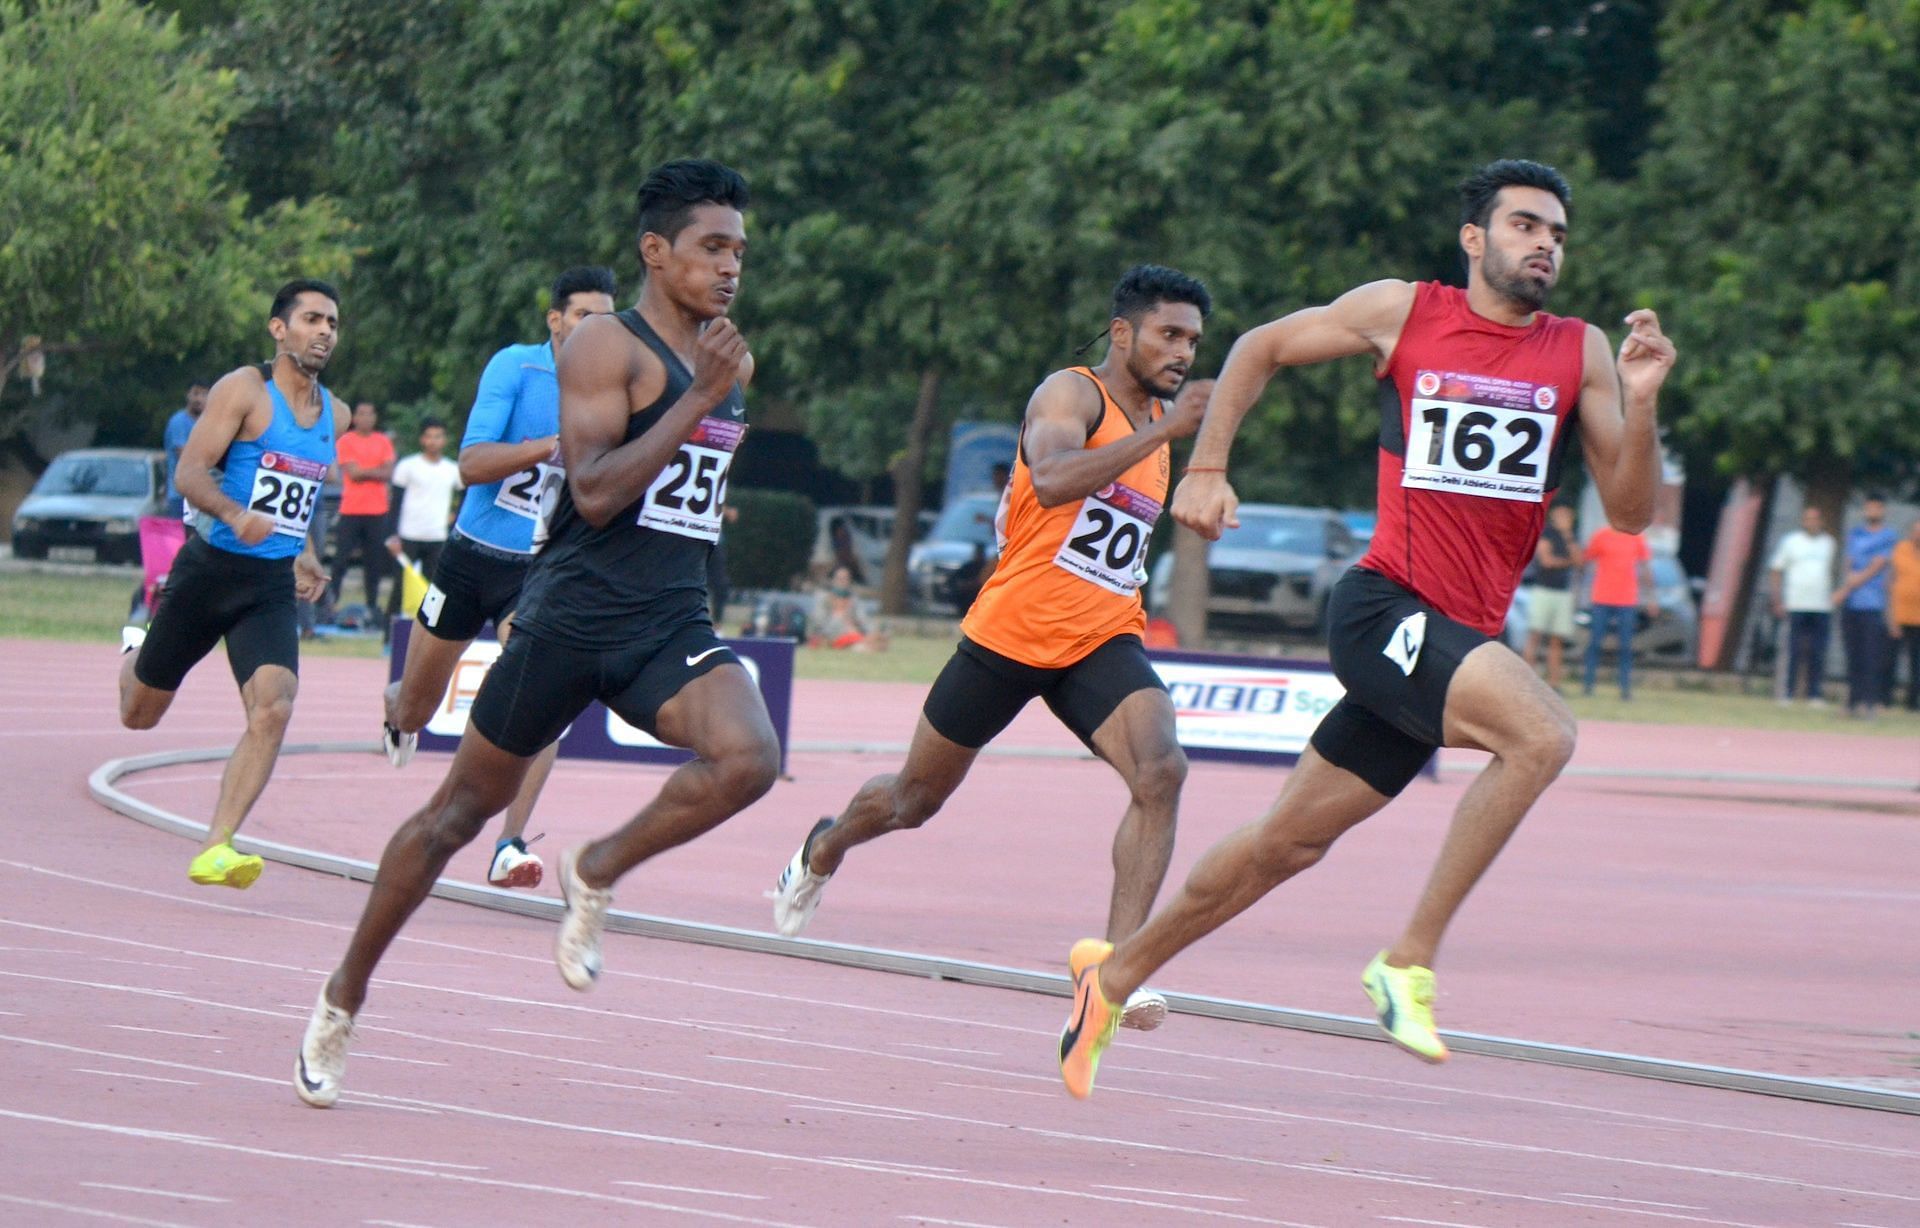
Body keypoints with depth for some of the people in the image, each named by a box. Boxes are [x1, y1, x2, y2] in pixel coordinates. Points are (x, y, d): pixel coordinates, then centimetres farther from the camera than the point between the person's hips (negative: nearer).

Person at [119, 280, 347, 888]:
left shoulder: (333, 415, 12)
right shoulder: (244, 390, -9)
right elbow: (190, 472, -16)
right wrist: (235, 514, -34)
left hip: (273, 587, 4)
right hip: (213, 568, -4)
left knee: (273, 710, -21)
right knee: (140, 714, 12)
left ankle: (215, 849, -20)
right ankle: (136, 653, 50)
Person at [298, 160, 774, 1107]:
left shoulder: (722, 360, 16)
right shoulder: (606, 347, -9)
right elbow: (593, 491, -21)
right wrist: (699, 400, -22)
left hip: (672, 623, 6)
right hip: (574, 612, -6)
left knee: (750, 757, -25)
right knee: (463, 808, 6)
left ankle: (596, 874, -2)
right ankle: (345, 995, 21)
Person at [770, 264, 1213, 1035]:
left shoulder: (1159, 419, 12)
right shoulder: (1072, 394, -12)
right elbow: (1053, 478, -36)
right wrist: (1162, 434, -38)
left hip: (1102, 641, 5)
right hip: (1011, 631, -5)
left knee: (1161, 773, -24)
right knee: (917, 798, 14)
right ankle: (823, 852, 47)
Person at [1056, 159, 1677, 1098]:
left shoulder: (1580, 354, 7)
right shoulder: (1402, 313, 0)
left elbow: (1629, 511, 3)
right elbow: (1260, 349, 15)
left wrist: (1639, 402, -12)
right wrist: (1206, 468, 8)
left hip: (1459, 636, 5)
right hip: (1387, 605, -5)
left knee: (1291, 842, 13)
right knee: (1541, 734, -30)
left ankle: (1116, 972, 31)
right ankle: (1409, 960, -22)